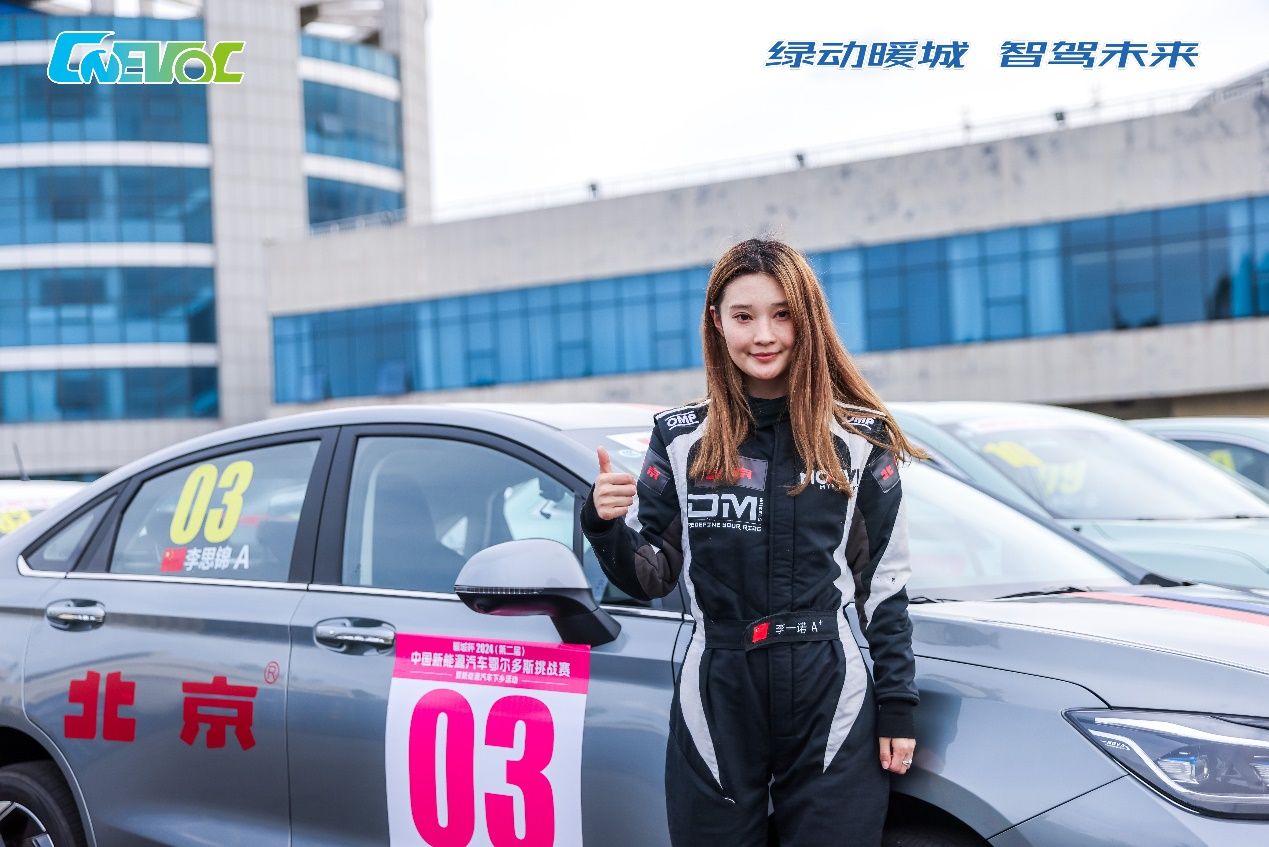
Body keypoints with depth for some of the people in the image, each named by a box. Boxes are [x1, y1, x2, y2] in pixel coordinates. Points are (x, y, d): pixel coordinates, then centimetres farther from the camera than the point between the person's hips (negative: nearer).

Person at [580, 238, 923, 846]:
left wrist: (897, 706, 1)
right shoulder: (681, 439, 4)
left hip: (831, 708, -1)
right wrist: (607, 527, -14)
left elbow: (885, 584, 5)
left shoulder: (858, 440, 2)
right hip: (714, 706, 1)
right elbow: (650, 580, 6)